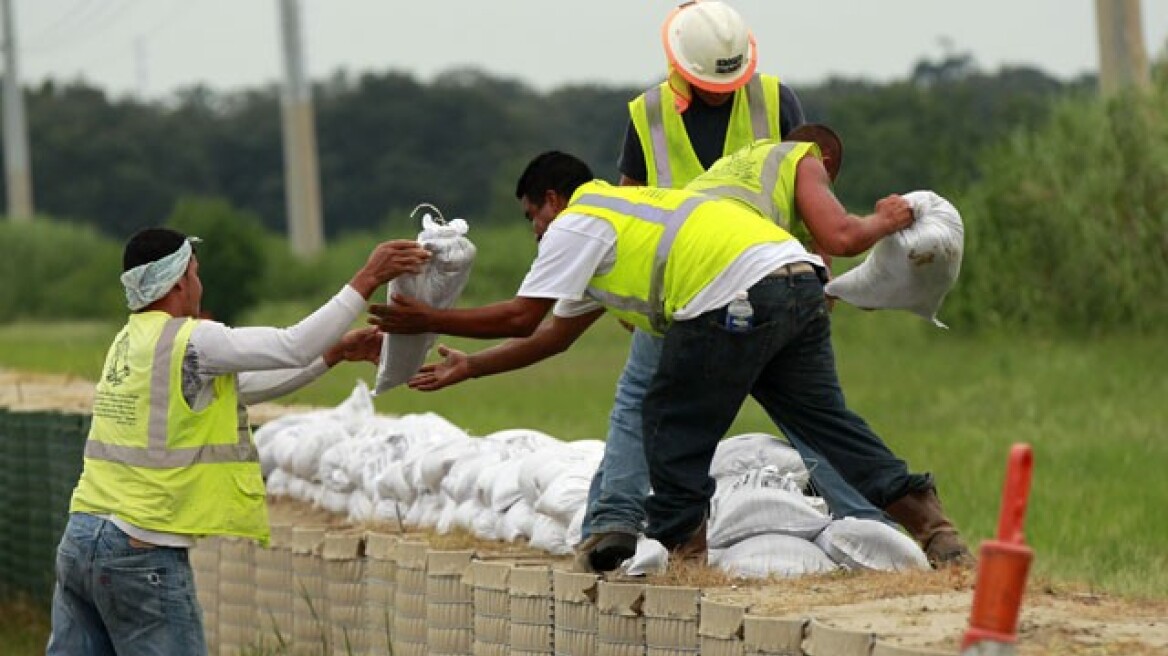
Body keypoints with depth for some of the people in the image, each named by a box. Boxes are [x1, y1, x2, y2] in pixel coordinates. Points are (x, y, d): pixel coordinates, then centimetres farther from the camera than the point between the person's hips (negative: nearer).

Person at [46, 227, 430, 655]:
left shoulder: (129, 342, 14)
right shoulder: (188, 341, -12)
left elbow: (239, 387, 20)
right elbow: (293, 347, -11)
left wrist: (336, 352, 22)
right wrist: (367, 280, -5)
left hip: (79, 540, 8)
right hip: (141, 553, -8)